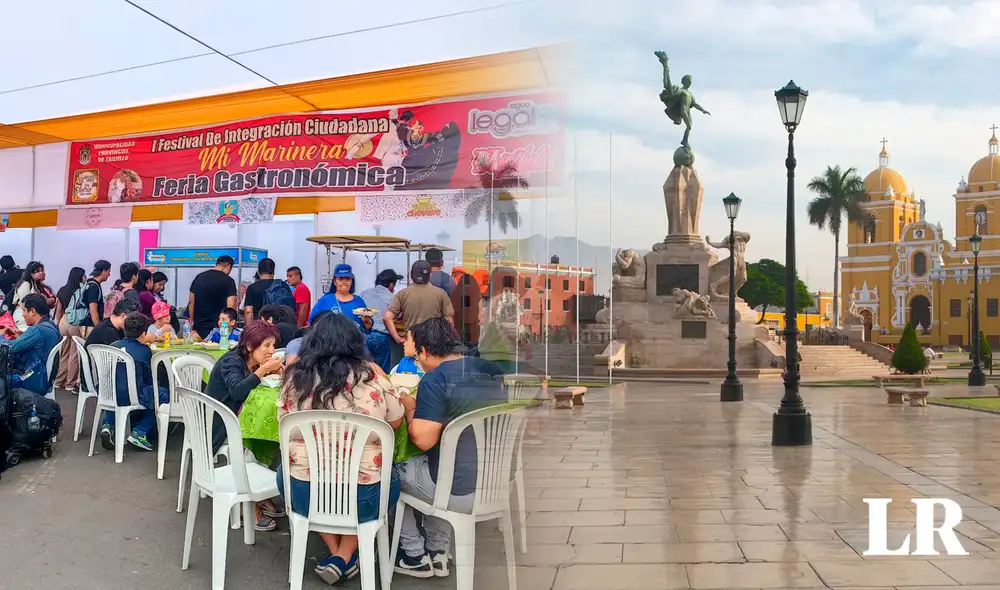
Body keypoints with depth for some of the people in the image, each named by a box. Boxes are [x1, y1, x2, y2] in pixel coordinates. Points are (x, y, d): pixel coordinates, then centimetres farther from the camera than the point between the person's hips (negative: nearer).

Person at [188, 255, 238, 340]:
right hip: (217, 326, -5)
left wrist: (192, 321, 17)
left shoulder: (199, 277, 8)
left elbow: (191, 302, 11)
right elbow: (231, 306, -13)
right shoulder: (228, 281, -7)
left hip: (199, 326, 5)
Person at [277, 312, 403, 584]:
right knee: (391, 480, 32)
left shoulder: (295, 376, -3)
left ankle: (334, 553, 24)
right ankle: (344, 557, 20)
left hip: (302, 494, 1)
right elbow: (395, 422, 8)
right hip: (362, 497, -1)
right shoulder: (372, 374, -5)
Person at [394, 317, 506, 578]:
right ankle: (438, 552, 32)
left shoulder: (435, 380, -17)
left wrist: (410, 409, -4)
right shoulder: (492, 371, 6)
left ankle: (416, 556, 26)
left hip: (459, 491, -7)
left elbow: (423, 440, -22)